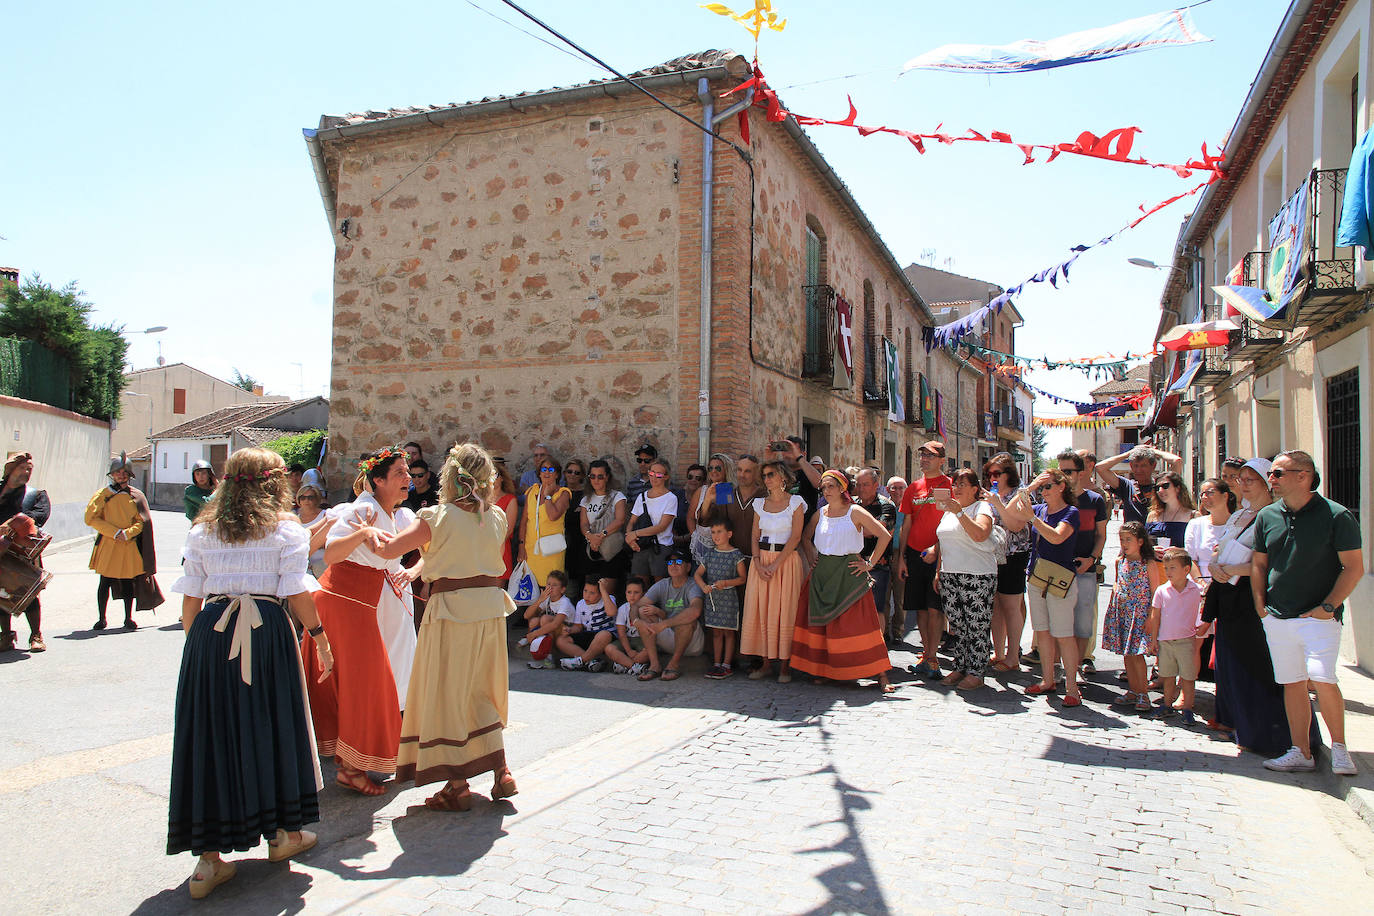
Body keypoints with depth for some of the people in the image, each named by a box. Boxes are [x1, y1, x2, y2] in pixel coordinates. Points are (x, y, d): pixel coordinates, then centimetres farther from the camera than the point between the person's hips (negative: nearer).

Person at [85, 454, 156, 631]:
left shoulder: (136, 496, 7)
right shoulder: (103, 494, 4)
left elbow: (142, 521, 4)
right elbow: (91, 518, -2)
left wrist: (127, 533, -12)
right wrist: (114, 532, -11)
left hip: (129, 545, 1)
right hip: (107, 544, -1)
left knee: (127, 581, 5)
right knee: (105, 582, 1)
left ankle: (128, 618, 14)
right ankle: (101, 619, 13)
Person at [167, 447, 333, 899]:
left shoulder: (202, 530, 10)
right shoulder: (283, 528, 0)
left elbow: (190, 596, 8)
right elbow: (296, 593, -5)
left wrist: (194, 641, 18)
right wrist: (319, 636, 3)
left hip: (210, 633, 3)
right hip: (266, 631, -3)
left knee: (212, 731, 7)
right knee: (273, 725, 12)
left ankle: (209, 858, 10)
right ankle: (283, 833, 28)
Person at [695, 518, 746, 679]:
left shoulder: (735, 554, -5)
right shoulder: (709, 553, 8)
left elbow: (743, 578, -6)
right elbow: (698, 574, 9)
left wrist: (726, 583, -19)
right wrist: (703, 586, -11)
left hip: (728, 598, -4)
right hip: (711, 597, 4)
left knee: (728, 632, 2)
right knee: (716, 632, 11)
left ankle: (727, 665, 9)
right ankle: (717, 664, 18)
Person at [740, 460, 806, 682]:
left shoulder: (795, 502, -1)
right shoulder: (760, 504, 12)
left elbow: (795, 537, -8)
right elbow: (755, 536, 9)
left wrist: (775, 565, -14)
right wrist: (759, 563, -7)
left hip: (786, 560, -4)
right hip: (762, 560, 4)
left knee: (784, 612, -4)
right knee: (760, 610, 1)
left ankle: (784, 665, 3)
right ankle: (765, 662, 9)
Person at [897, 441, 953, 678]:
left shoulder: (949, 485, -2)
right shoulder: (913, 487, 12)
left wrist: (936, 548, -18)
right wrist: (901, 557, 8)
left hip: (939, 555, -5)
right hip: (915, 553, 5)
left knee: (934, 607, -6)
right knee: (920, 607, 8)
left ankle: (931, 658, -1)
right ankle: (927, 653, 17)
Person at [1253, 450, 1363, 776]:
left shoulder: (1337, 516, -7)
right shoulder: (1267, 516, 8)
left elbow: (1354, 567, -5)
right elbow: (1258, 563, 17)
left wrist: (1328, 607, -11)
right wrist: (1260, 604, 7)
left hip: (1318, 616, -5)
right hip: (1277, 618, 5)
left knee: (1321, 678, -16)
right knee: (1292, 683, 8)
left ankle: (1338, 746, 4)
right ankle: (1301, 752, 17)